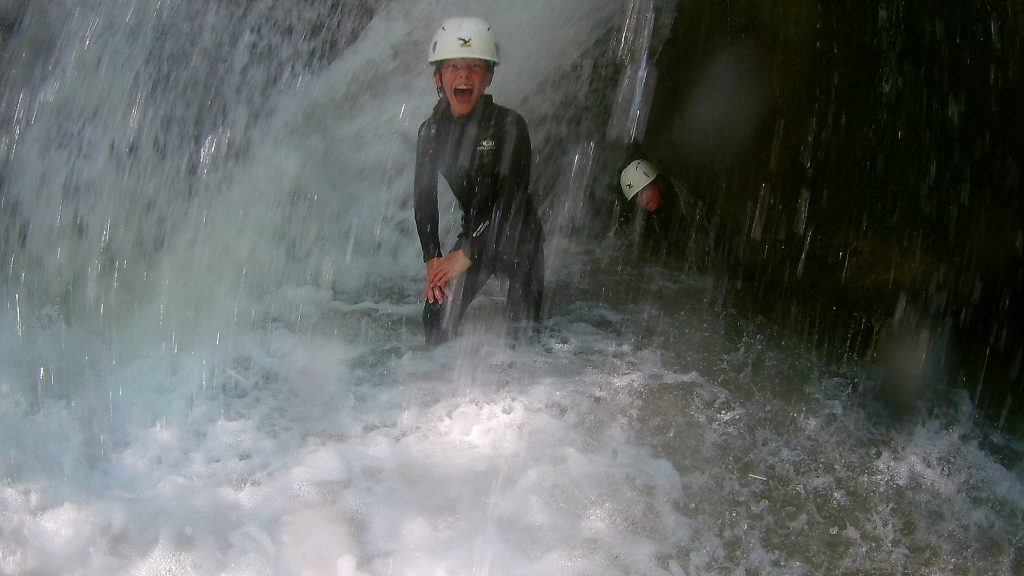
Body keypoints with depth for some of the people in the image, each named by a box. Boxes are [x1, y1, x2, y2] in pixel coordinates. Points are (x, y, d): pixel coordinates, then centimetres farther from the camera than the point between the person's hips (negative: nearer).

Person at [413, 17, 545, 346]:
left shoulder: (508, 125, -19)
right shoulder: (431, 131, -4)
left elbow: (512, 198, -23)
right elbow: (424, 198, 0)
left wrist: (466, 255, -23)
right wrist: (432, 259, -12)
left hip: (518, 238, -4)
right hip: (473, 235, 4)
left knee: (523, 326, -8)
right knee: (437, 314, -6)